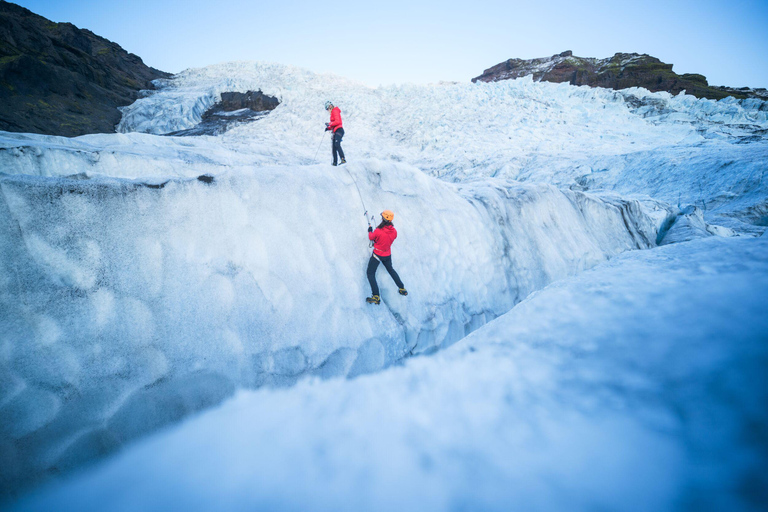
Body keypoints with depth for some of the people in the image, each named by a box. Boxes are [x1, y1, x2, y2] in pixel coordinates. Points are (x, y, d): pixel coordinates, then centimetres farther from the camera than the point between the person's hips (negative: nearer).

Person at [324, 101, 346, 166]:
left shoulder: (335, 111, -2)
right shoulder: (333, 113, 26)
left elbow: (337, 121, -17)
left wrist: (330, 124, -19)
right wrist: (329, 128, 13)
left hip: (339, 130, -10)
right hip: (335, 131, 10)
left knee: (337, 144, -27)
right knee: (333, 148, 4)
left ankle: (343, 159, -36)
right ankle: (335, 162, 6)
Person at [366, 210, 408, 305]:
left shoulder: (378, 231, -27)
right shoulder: (394, 231, -11)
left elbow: (371, 237, -8)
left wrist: (370, 231, 14)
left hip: (377, 254, -6)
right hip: (388, 255, 6)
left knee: (370, 274, 3)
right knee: (390, 269, 28)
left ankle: (376, 297, -8)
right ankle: (402, 288, 35)